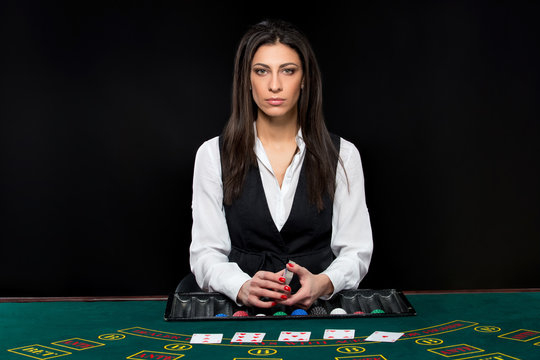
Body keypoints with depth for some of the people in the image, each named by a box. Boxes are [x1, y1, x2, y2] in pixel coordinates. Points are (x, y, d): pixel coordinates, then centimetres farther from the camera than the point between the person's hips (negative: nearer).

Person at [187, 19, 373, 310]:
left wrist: (323, 284, -17)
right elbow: (206, 253, 1)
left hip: (319, 308, 0)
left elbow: (356, 251, 4)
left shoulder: (342, 155, 5)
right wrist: (243, 288, -19)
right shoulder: (213, 155, 4)